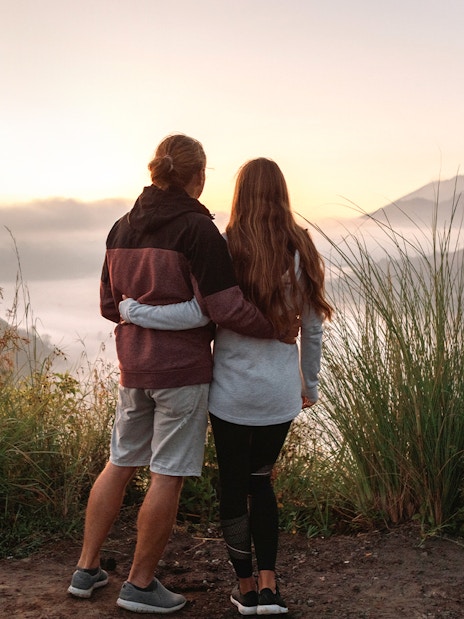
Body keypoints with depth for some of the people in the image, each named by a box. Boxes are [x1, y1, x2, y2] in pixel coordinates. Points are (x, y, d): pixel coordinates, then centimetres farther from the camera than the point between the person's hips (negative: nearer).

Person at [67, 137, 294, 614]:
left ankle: (86, 569, 25)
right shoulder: (197, 230, -14)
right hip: (183, 369, -7)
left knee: (120, 463, 18)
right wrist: (278, 331, -5)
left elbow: (109, 305, 14)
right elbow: (227, 308, -18)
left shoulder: (122, 229, 9)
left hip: (133, 367, 8)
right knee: (167, 476, 3)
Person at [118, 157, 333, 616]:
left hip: (232, 390, -2)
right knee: (261, 480, 20)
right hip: (280, 393, 3)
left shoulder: (226, 248, -11)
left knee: (233, 484, 13)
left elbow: (198, 313, -21)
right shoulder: (300, 252, -2)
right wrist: (310, 384, 17)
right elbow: (312, 328, 4)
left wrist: (133, 310, -10)